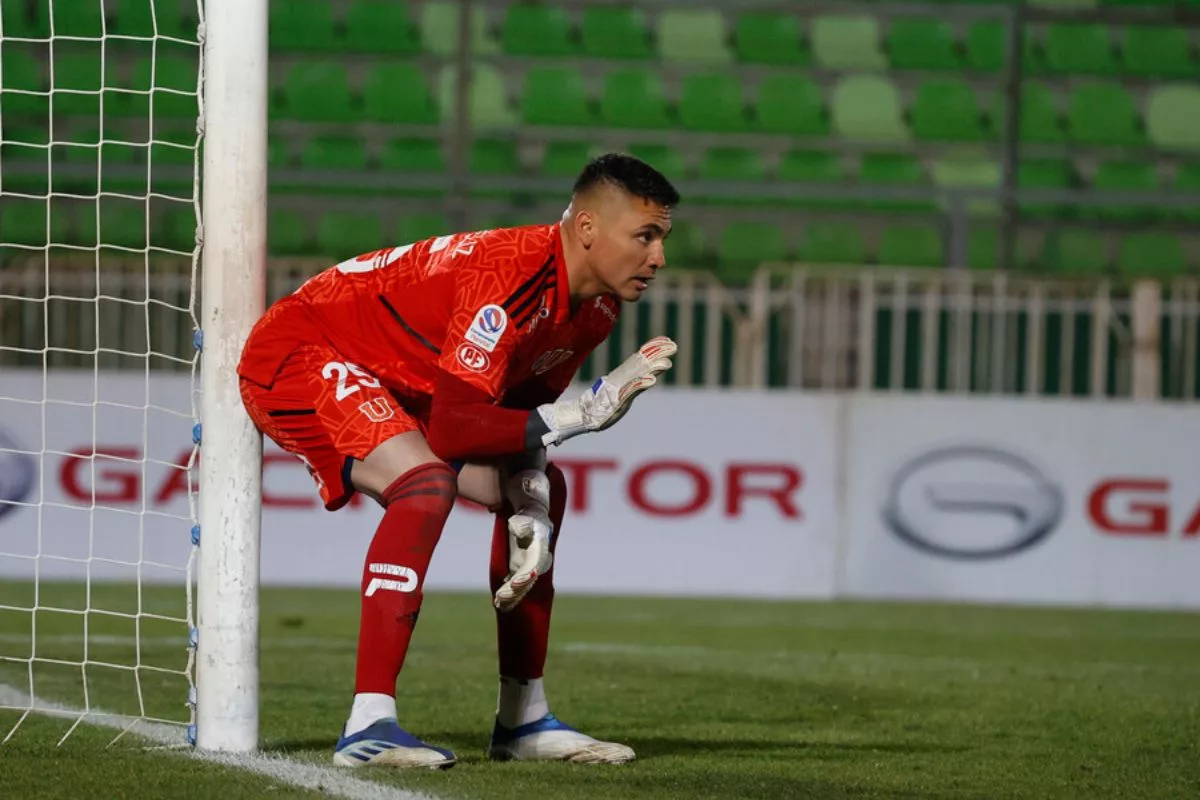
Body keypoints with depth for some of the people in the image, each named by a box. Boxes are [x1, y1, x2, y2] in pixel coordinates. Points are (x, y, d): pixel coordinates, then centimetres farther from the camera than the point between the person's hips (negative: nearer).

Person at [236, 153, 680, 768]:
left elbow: (519, 409, 6)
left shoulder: (596, 303, -2)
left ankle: (523, 720, 17)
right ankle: (369, 726, -34)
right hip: (297, 353, -10)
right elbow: (452, 432, -34)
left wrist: (530, 501, -11)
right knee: (428, 482, -33)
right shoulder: (513, 274, -32)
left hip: (391, 383, 10)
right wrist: (582, 412, -30)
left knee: (544, 491, 10)